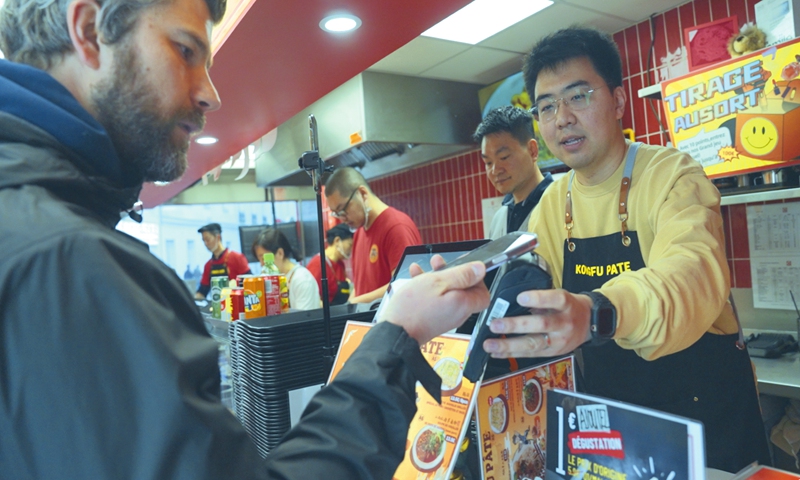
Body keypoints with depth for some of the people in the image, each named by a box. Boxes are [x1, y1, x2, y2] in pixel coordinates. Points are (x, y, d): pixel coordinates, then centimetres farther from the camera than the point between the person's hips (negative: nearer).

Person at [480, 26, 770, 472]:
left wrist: (598, 315, -57)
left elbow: (695, 272, -37)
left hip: (705, 407, -4)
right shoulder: (552, 203, -2)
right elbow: (533, 290, 0)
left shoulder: (673, 175, -19)